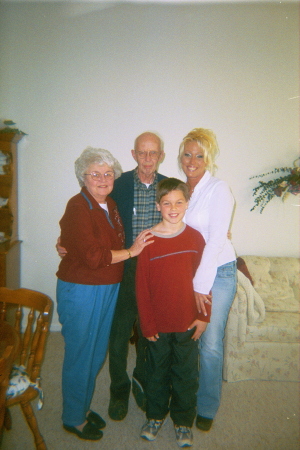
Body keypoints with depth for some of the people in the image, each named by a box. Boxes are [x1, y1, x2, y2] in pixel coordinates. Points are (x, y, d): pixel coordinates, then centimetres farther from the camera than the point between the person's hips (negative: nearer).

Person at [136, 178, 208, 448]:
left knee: (186, 374, 15)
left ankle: (184, 421, 38)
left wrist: (203, 316, -2)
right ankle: (155, 416, 42)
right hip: (158, 324, 0)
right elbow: (141, 286, -7)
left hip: (188, 323, 1)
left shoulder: (195, 238, -5)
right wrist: (146, 323, -7)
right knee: (157, 372, 19)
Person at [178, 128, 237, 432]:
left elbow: (216, 241, -15)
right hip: (185, 273, 5)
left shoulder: (218, 190, -11)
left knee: (210, 344, 4)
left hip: (217, 273, -4)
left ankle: (207, 409, 27)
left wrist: (201, 285, -14)